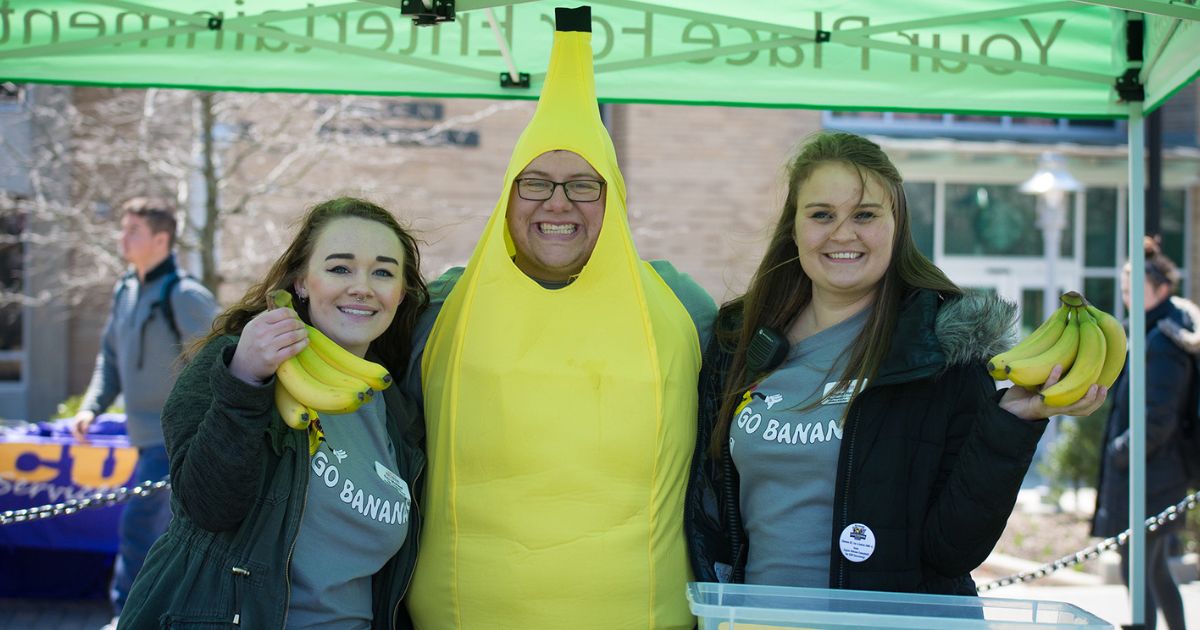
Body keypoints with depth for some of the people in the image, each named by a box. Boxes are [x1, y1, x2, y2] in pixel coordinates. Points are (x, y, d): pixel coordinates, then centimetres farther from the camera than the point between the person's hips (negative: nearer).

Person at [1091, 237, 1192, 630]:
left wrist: (1120, 451, -11)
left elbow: (1157, 421, -23)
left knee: (1136, 573, -6)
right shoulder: (1149, 333, 12)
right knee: (1156, 571, 21)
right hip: (1162, 476, 10)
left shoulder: (1162, 343, -19)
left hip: (1146, 478, -10)